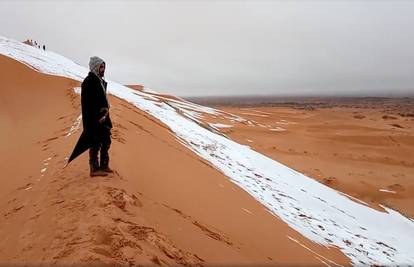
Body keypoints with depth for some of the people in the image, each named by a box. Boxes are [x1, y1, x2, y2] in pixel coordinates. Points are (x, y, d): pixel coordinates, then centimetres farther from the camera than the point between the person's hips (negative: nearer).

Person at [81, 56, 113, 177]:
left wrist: (105, 108, 1)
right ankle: (94, 169, 7)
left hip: (102, 118, 10)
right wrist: (96, 119, -21)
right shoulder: (89, 81, -14)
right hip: (94, 119, -10)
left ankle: (104, 166, 26)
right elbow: (87, 103, -19)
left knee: (106, 141, 15)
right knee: (96, 143, -3)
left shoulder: (100, 81, 14)